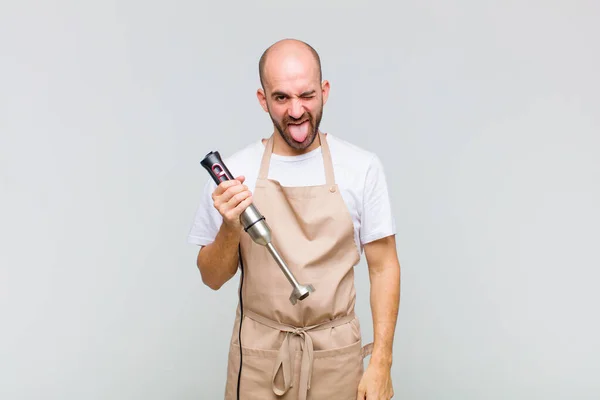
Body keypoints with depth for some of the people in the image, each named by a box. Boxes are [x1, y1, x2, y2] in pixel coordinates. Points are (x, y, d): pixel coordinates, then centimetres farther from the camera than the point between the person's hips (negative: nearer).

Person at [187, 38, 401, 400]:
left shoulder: (362, 167, -9)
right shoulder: (233, 173, -6)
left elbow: (383, 267, -3)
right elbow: (213, 278, 1)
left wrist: (381, 362, -7)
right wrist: (230, 228, -18)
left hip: (336, 355, 0)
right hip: (258, 355, 1)